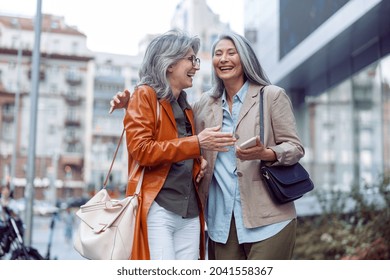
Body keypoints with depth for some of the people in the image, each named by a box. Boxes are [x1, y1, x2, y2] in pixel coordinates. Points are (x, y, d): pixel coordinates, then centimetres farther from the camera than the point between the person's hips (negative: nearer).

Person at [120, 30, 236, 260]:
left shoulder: (186, 106, 19)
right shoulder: (145, 95, -1)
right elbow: (141, 149, -13)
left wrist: (199, 162, 8)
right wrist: (197, 143, -16)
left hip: (189, 212, 7)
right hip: (157, 209, -7)